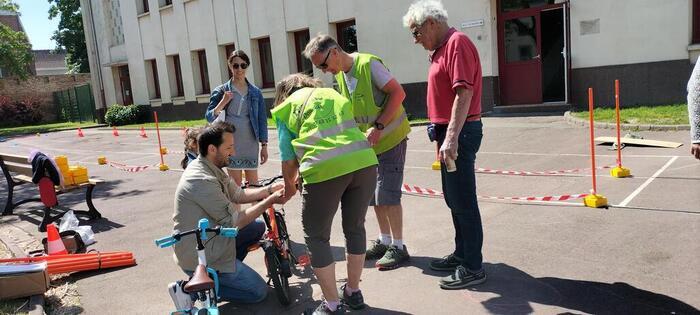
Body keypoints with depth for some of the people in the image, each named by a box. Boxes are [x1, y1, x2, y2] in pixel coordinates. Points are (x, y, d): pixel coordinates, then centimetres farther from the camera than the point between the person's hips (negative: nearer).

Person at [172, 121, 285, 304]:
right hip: (199, 258, -9)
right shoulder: (202, 180, -28)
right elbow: (235, 221, -22)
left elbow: (239, 195, 9)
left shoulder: (211, 169, 2)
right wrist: (270, 201, -16)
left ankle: (228, 267, 14)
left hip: (210, 239, 9)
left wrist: (271, 190, -3)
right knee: (258, 292, -3)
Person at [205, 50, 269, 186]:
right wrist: (223, 103, -15)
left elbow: (262, 120, 7)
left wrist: (264, 145, 2)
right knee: (236, 184, 2)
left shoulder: (255, 92, 6)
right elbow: (209, 117, 2)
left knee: (253, 182, 5)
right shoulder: (221, 91, 2)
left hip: (251, 144, 2)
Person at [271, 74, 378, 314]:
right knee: (355, 228, 21)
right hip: (364, 161, 5)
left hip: (325, 169, -4)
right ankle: (353, 292, 35)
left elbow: (288, 159, 14)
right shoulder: (334, 94, 30)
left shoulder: (286, 108, 18)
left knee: (316, 238, 13)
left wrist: (289, 187, 33)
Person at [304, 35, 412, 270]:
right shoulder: (339, 74, 7)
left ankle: (398, 246, 4)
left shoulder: (368, 64, -17)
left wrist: (378, 127, -25)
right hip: (367, 143, 8)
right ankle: (384, 240, 24)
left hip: (390, 138, -8)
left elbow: (398, 93, -21)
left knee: (387, 194, -8)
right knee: (374, 195, 11)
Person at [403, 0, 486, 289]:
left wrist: (451, 137, -27)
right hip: (449, 131, 10)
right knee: (454, 198, 16)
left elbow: (464, 92, -22)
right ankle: (462, 254, 29)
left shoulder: (457, 43, -13)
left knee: (463, 201, -5)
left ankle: (473, 268, 4)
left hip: (459, 133, -10)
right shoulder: (442, 48, 18)